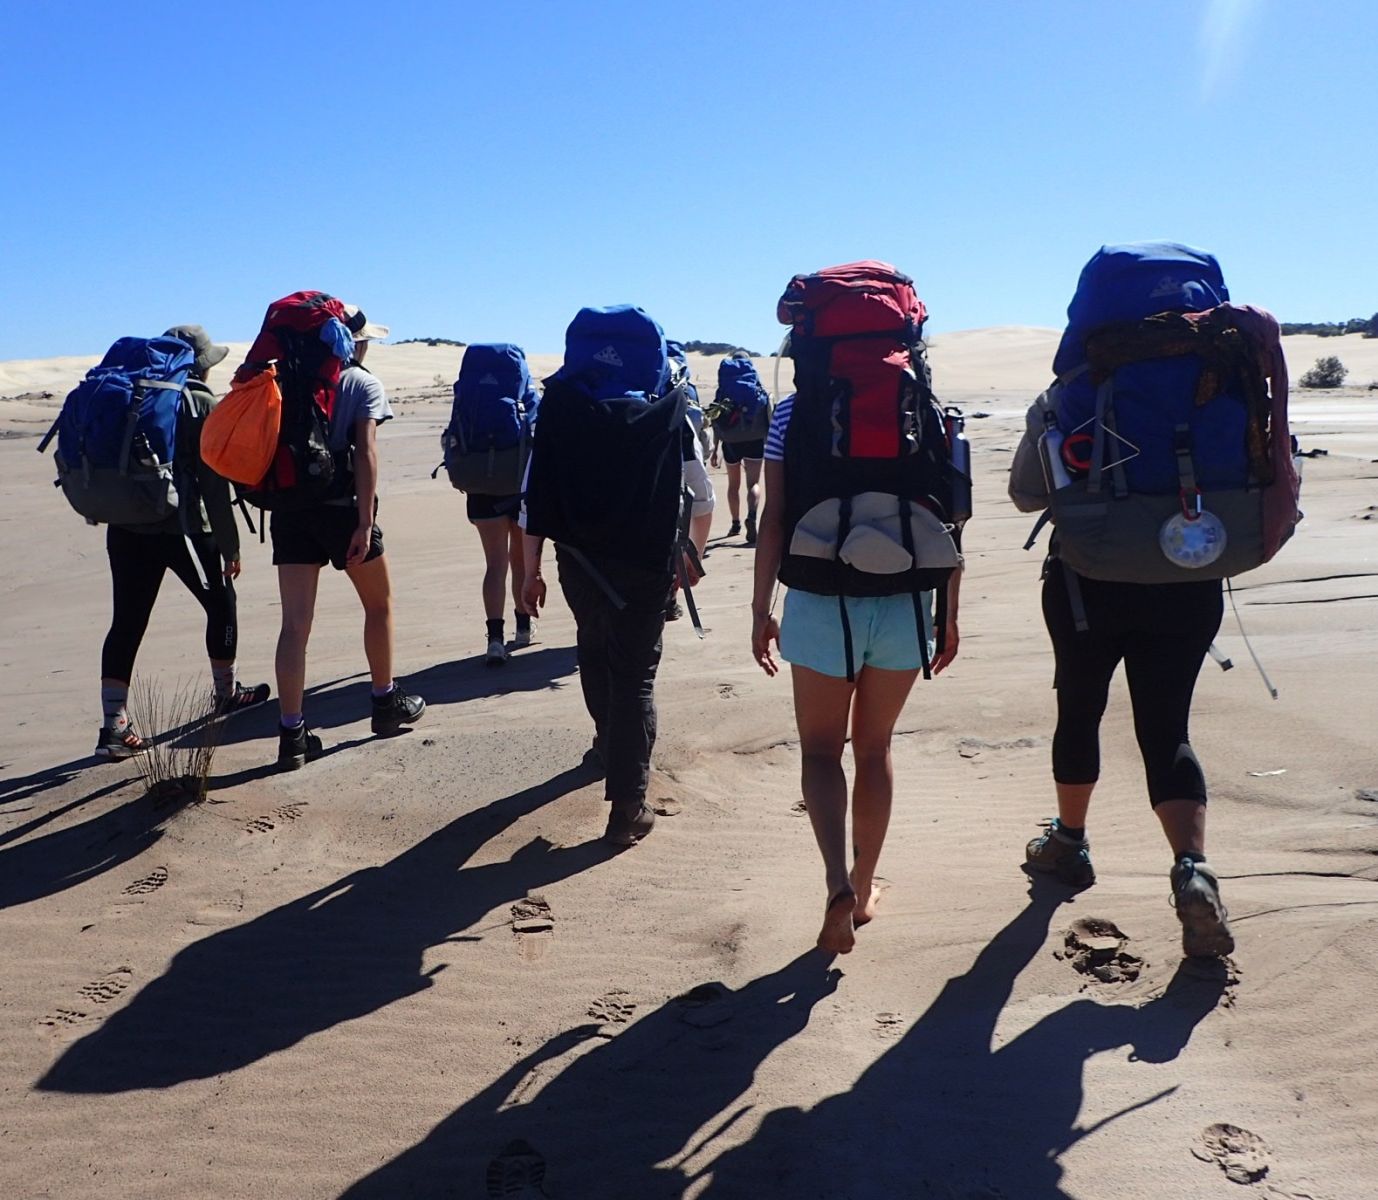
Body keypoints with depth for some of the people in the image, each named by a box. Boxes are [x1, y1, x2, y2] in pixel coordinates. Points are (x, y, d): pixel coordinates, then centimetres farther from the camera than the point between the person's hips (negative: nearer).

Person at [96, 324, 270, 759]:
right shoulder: (204, 405, -4)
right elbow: (214, 483, -9)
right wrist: (229, 546, -6)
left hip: (125, 527, 5)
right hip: (182, 527, -5)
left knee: (127, 621, 4)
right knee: (220, 604, 16)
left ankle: (114, 725, 0)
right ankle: (226, 692, 30)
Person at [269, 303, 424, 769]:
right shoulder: (363, 382, -1)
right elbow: (366, 452, -12)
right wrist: (365, 522, -15)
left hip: (290, 507, 4)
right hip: (341, 507, -4)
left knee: (295, 622, 0)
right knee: (379, 604, 17)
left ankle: (291, 734, -2)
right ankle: (386, 703, 27)